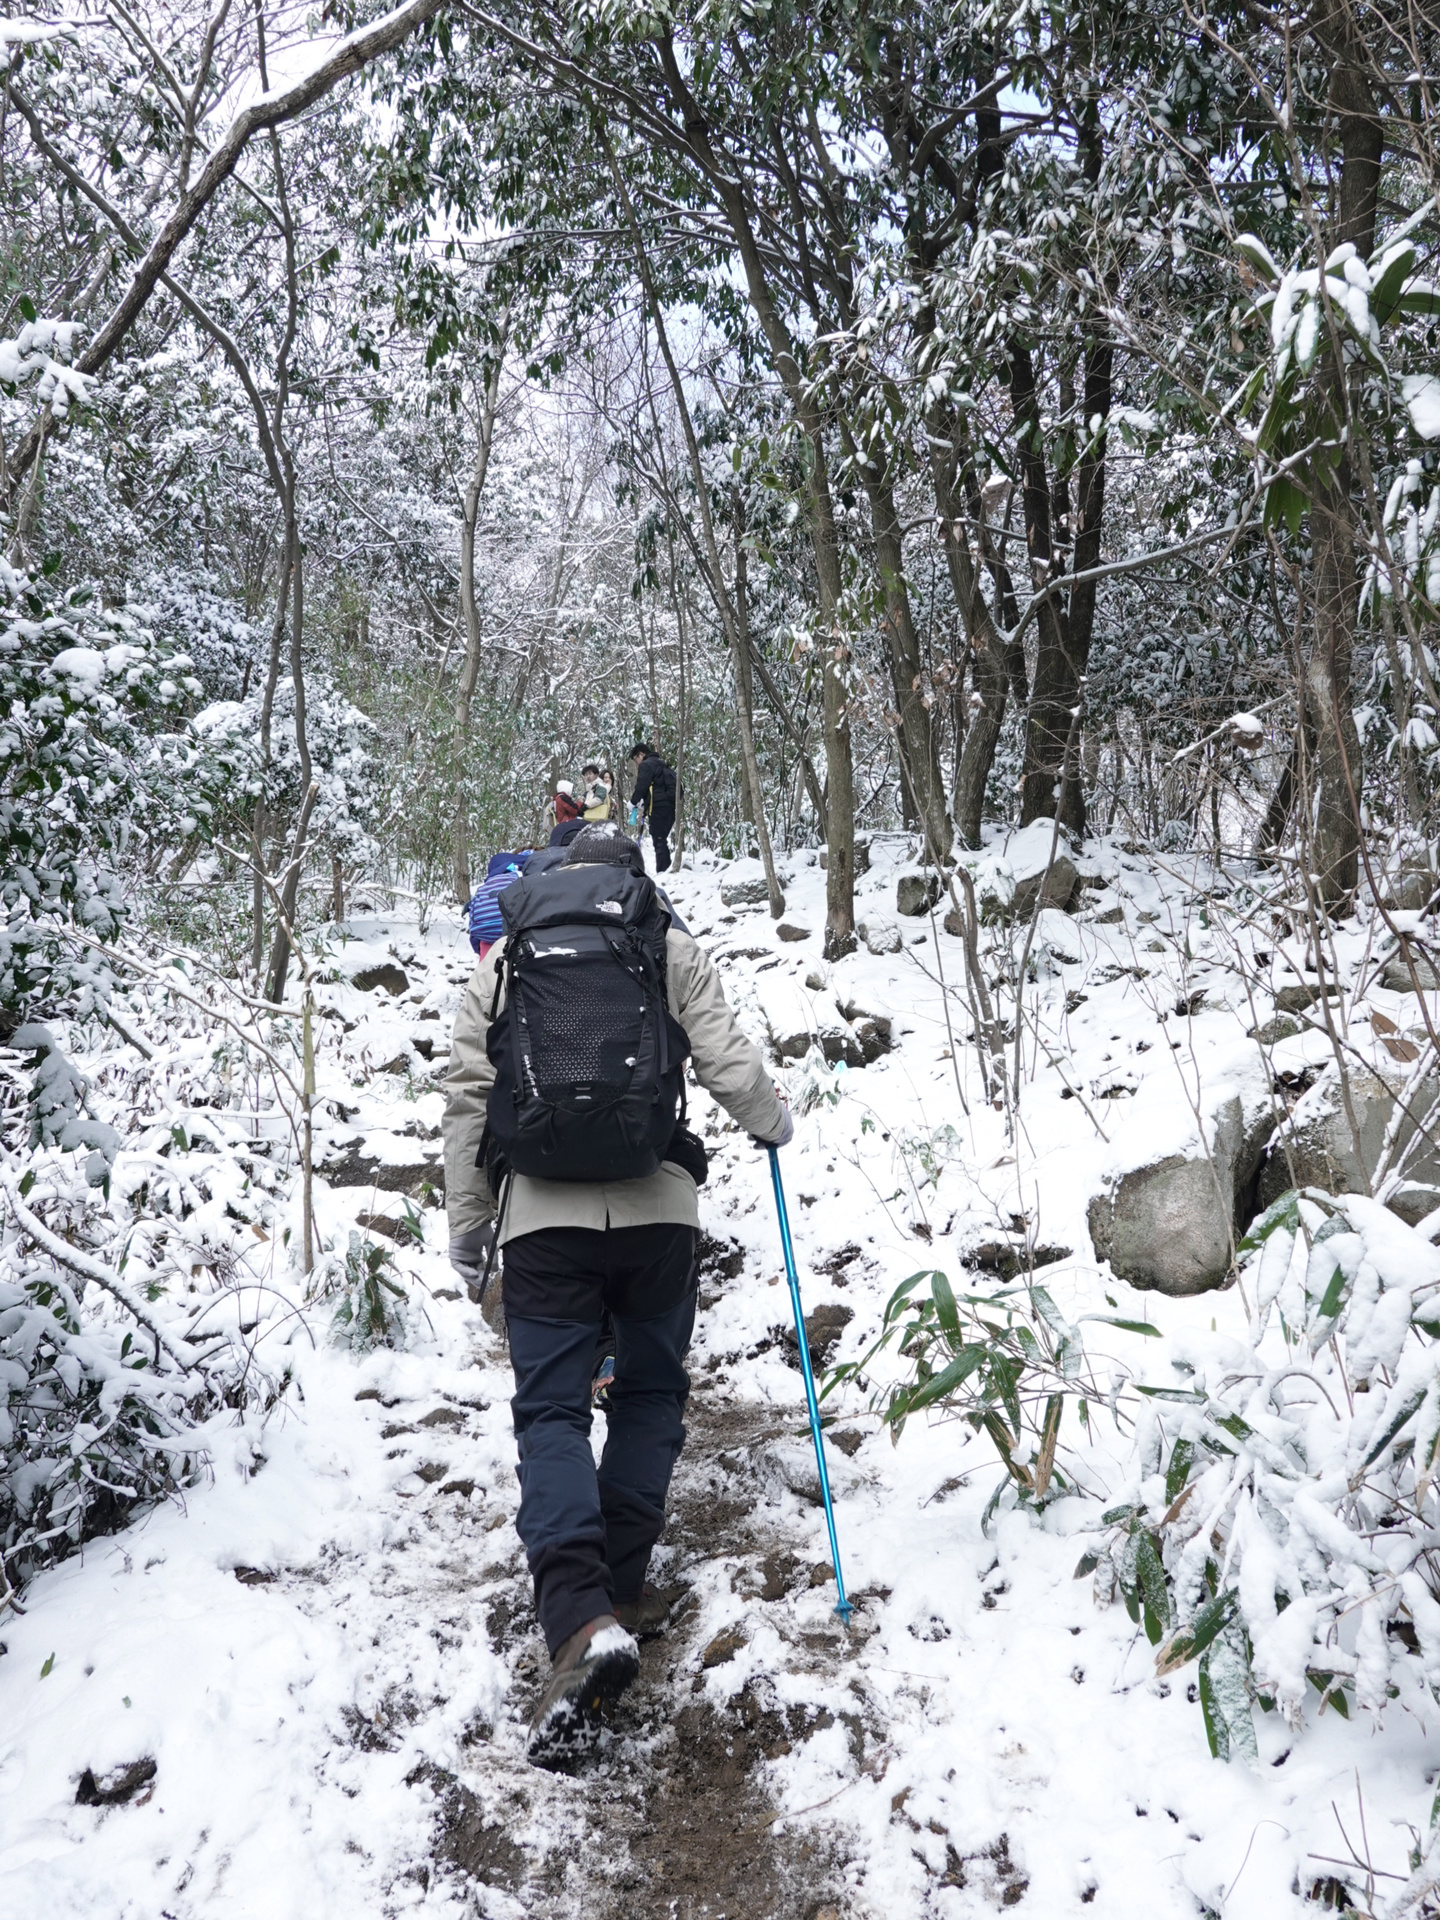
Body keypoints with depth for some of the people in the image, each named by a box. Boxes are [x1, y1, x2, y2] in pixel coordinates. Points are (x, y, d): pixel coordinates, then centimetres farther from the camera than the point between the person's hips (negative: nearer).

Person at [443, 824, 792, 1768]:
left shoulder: (504, 958, 9)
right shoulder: (672, 949, 6)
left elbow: (469, 1096, 5)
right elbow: (728, 1062, 0)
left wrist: (468, 1224, 12)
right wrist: (772, 1123, 22)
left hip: (544, 1214, 0)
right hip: (657, 1205, 0)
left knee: (551, 1412, 2)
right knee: (650, 1395, 19)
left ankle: (582, 1618, -15)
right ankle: (621, 1586, 21)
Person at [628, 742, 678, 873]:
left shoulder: (646, 765, -4)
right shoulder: (663, 765, 25)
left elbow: (641, 787, -10)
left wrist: (633, 802, 6)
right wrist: (644, 804, 23)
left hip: (658, 806, -9)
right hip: (671, 805, 9)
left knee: (659, 839, -8)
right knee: (663, 839, 13)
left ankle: (662, 870, -13)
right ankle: (667, 869, 11)